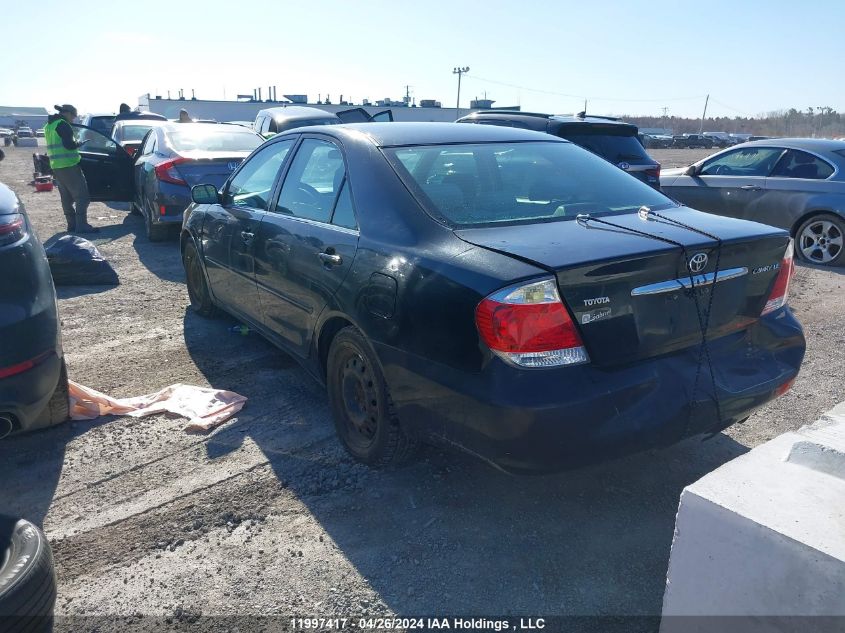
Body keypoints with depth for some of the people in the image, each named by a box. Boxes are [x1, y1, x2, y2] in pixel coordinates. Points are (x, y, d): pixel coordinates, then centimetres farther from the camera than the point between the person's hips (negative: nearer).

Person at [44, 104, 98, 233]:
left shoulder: (49, 126, 19)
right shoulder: (62, 124, -11)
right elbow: (69, 144, -20)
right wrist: (80, 142, -3)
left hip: (56, 166, 10)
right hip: (69, 165, -10)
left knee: (67, 198, 13)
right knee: (82, 196, -9)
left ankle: (72, 224, 17)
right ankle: (82, 225, -14)